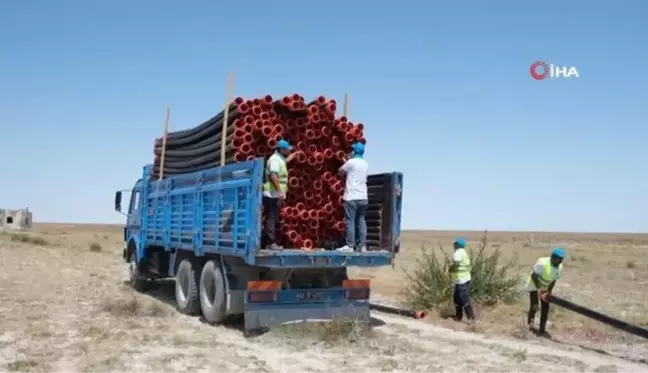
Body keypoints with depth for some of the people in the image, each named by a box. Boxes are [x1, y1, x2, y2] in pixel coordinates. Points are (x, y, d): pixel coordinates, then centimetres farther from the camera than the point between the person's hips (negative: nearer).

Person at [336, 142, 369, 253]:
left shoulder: (351, 162, -8)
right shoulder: (365, 164, 12)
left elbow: (341, 172, 6)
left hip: (352, 197, -6)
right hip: (363, 197, 6)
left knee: (350, 221, -4)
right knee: (361, 221, 8)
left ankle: (350, 246, -6)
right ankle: (362, 245, 7)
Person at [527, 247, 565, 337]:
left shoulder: (560, 267, -12)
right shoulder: (542, 263, -33)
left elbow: (553, 280, -3)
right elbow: (533, 275, -26)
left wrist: (549, 292, -10)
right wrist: (539, 288, -29)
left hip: (545, 288, 6)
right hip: (534, 286, -6)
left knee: (545, 308, 4)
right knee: (534, 307, -11)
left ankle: (542, 330, 14)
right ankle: (530, 321, 22)